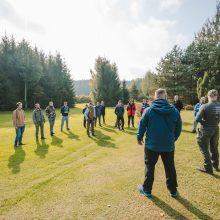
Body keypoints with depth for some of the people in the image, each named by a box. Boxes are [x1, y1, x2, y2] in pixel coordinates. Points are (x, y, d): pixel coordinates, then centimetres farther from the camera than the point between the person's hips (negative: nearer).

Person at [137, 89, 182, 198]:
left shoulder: (149, 110, -11)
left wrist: (139, 138, 10)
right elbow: (178, 128, 3)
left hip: (152, 145, -2)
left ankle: (147, 190, 26)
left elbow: (142, 126, -6)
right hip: (168, 145, 2)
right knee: (170, 168, 20)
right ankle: (173, 190, 34)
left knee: (149, 167, 14)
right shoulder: (175, 111, -5)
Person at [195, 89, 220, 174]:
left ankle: (208, 168, 14)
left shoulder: (205, 106, -21)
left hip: (205, 130, -5)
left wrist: (203, 121, -4)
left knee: (204, 149, 8)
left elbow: (197, 119, -23)